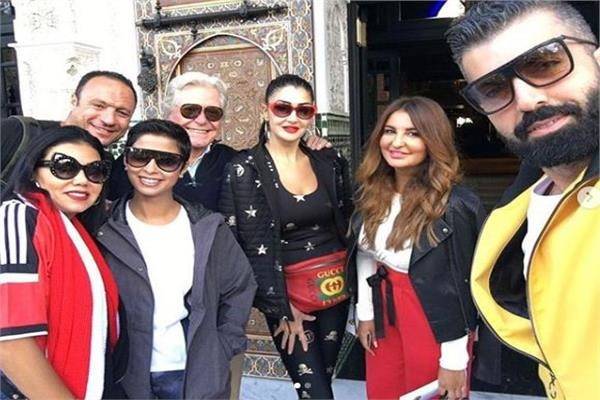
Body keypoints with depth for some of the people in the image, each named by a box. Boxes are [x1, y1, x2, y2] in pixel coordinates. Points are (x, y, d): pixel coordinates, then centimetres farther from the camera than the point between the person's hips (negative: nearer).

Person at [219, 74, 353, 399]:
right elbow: (254, 246, -13)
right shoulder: (245, 169, -11)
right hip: (287, 294, -4)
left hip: (335, 288, 5)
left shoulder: (329, 162, 4)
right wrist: (281, 309, -11)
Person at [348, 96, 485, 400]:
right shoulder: (372, 192, -3)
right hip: (384, 316, 6)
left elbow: (460, 287, -17)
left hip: (435, 324, -6)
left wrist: (454, 360, -13)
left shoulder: (454, 206, -22)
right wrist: (365, 312, 7)